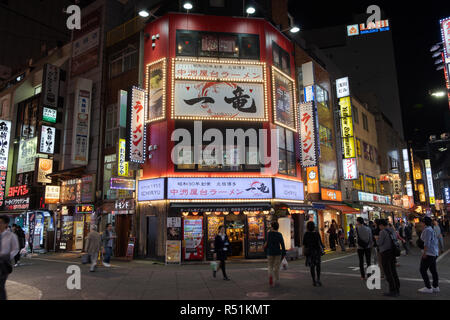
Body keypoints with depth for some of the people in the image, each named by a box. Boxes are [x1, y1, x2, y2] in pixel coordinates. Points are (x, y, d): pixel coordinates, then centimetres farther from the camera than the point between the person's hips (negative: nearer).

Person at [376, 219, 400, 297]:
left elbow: (379, 243, -16)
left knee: (388, 273, -1)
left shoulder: (383, 232, -15)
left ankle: (392, 291, 2)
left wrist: (377, 239, 4)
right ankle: (397, 290, 22)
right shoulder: (392, 230, 10)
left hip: (386, 253, -8)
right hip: (392, 252, 8)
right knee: (393, 271, 15)